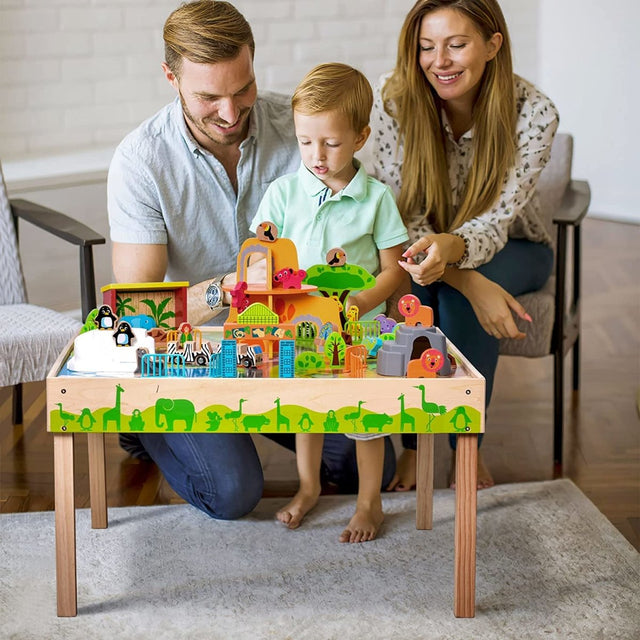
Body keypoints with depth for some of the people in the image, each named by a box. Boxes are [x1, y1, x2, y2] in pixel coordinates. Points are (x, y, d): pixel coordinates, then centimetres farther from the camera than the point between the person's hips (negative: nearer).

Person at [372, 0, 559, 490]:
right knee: (408, 284, -34)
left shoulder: (535, 112, -24)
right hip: (424, 248, 1)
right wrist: (471, 283, -38)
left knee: (460, 295, -34)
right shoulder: (395, 98, -21)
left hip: (511, 250, -1)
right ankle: (411, 443, -18)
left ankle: (466, 446, -16)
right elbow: (404, 215, -21)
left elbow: (496, 222, -27)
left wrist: (450, 249, -52)